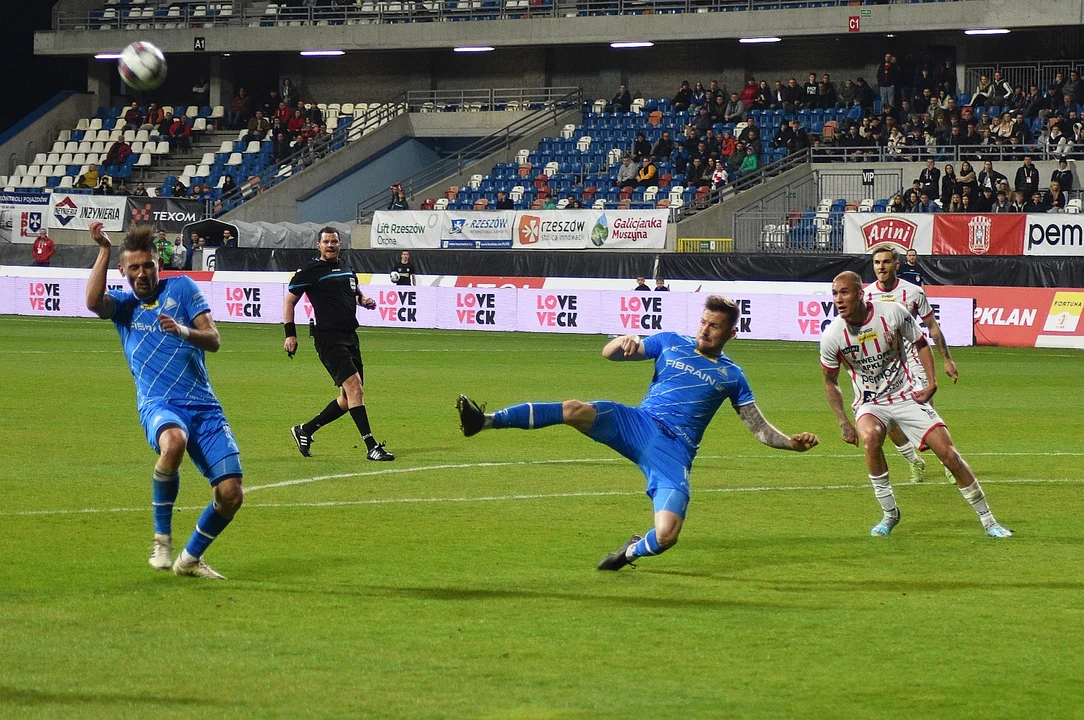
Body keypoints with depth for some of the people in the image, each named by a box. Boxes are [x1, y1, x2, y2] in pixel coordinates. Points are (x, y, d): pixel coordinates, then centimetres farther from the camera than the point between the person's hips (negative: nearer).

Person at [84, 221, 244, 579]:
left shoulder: (182, 288, 11)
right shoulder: (122, 303, 13)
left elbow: (213, 340, 2)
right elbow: (93, 301, -11)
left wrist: (183, 331, -18)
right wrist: (104, 249, -11)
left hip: (204, 404, 2)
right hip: (158, 403, -2)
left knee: (230, 494, -8)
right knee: (173, 441, -39)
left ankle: (190, 559, 19)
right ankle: (161, 540, -22)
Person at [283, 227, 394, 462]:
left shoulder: (347, 269, 17)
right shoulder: (310, 272, -2)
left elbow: (356, 291, 35)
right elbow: (289, 300, 2)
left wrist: (365, 300, 11)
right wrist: (291, 334, -6)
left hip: (350, 337, 8)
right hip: (328, 338, -8)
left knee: (348, 398, 9)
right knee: (354, 387, -19)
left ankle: (305, 430, 25)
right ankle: (371, 446, -21)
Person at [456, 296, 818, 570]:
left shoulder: (731, 376, 13)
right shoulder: (672, 343, 15)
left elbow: (760, 428, 15)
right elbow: (609, 353, 14)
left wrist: (793, 442, -4)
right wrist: (626, 341, -10)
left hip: (675, 451, -1)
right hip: (638, 424, 1)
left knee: (666, 536, -22)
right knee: (575, 410, -28)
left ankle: (632, 551, 15)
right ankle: (485, 421, -35)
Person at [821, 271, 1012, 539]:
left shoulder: (893, 313, -14)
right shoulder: (832, 336, -13)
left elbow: (921, 343, 4)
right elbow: (830, 382, 3)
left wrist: (932, 383, -7)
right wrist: (844, 423, -5)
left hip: (907, 396, 0)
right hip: (870, 404, 0)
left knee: (948, 453, -8)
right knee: (870, 436, -34)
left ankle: (988, 521, 9)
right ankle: (889, 514, -16)